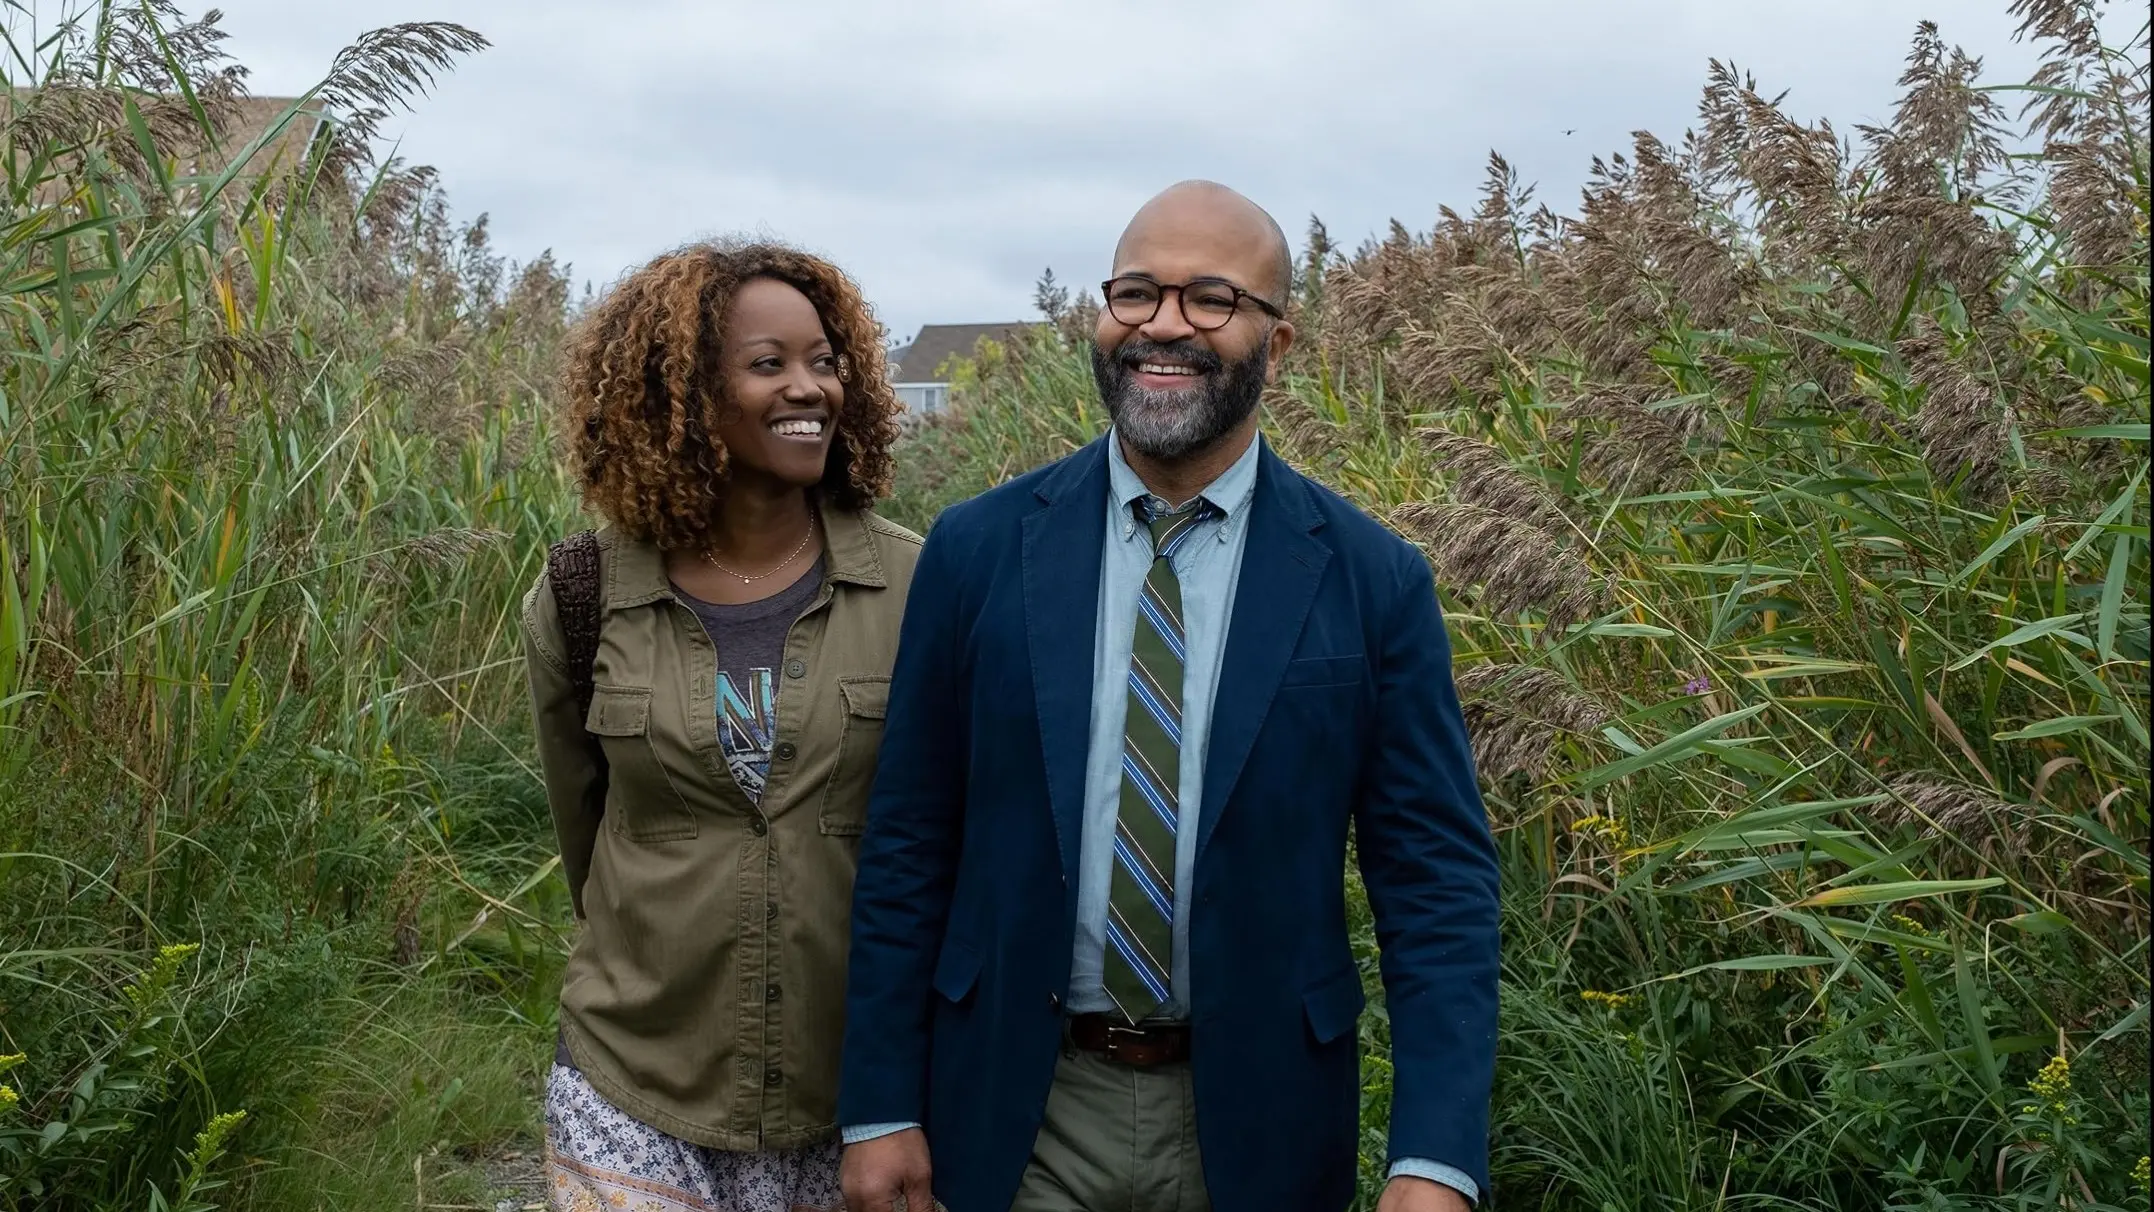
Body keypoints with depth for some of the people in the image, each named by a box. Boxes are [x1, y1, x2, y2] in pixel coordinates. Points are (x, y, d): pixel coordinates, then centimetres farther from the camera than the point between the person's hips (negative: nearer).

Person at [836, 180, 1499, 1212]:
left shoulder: (1374, 581, -7)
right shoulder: (978, 548, -5)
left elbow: (1438, 880, -6)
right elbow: (906, 845, -1)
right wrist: (878, 1110, -2)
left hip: (1254, 1116, 0)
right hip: (1017, 1106, 1)